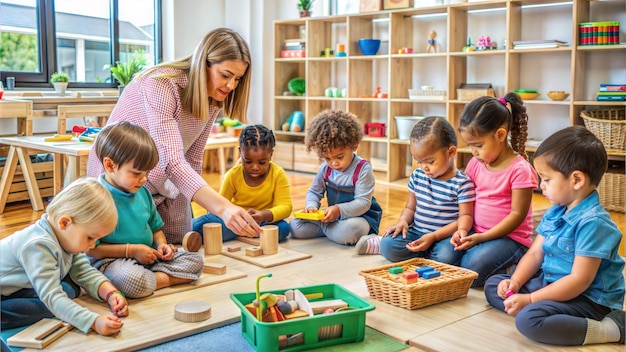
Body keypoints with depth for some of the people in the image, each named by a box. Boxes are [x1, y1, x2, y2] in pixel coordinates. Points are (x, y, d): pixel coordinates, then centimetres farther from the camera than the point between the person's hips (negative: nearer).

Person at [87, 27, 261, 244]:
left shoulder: (212, 101, -6)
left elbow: (192, 160, 1)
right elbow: (171, 162, -40)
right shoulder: (161, 84, -29)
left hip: (167, 188, 7)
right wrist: (222, 207, -51)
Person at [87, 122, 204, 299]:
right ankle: (168, 278, -14)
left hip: (148, 256, 8)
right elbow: (90, 249, -17)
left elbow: (156, 227, 23)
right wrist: (131, 250, -17)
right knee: (133, 280, -41)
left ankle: (156, 277, -19)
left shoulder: (143, 192, 9)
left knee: (196, 260, -4)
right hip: (110, 261, -8)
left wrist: (162, 244, 1)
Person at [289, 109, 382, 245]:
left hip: (361, 216, -5)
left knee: (349, 230, -41)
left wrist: (339, 209, -37)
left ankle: (322, 227, -10)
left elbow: (363, 203, -21)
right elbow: (314, 192, 7)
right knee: (295, 226, -8)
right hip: (334, 217, 5)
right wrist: (311, 205, -17)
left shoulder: (363, 169, -17)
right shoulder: (326, 168, 0)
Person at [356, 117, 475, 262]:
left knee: (446, 256, -35)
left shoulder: (462, 183, -9)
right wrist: (402, 221, -9)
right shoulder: (417, 176, 8)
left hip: (444, 236, -2)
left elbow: (465, 216, -11)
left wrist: (433, 236, -21)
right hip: (416, 232, 2)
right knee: (388, 246, -26)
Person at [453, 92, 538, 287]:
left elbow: (517, 214, -15)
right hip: (475, 233, 6)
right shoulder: (475, 164, 5)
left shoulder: (519, 169, -15)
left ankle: (502, 270, 3)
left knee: (472, 270, -29)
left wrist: (480, 238, -20)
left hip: (509, 237, -6)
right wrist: (462, 230, -10)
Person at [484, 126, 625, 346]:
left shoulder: (592, 222, -25)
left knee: (529, 319, -33)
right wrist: (516, 282, -10)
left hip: (587, 298, -10)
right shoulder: (554, 213, 4)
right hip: (550, 283, 10)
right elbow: (535, 254, 9)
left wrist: (530, 299, -25)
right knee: (493, 285, 9)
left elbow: (580, 280, -27)